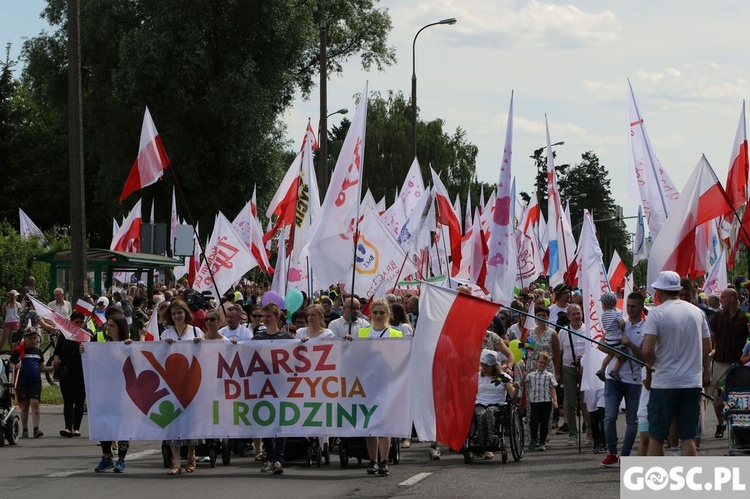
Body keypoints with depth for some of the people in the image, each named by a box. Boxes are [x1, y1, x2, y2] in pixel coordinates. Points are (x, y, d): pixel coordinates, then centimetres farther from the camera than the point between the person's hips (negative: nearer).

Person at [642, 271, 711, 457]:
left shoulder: (657, 313, -9)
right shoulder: (697, 312, 7)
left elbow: (647, 350, -17)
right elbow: (707, 348, 11)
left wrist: (653, 364, 2)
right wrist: (706, 372, 24)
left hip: (664, 383, -4)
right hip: (693, 382, 4)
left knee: (656, 436, 5)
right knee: (688, 437, 5)